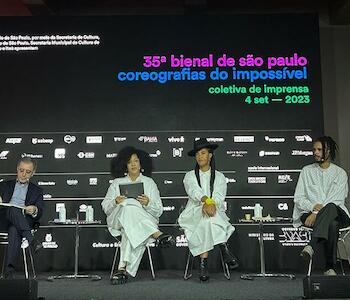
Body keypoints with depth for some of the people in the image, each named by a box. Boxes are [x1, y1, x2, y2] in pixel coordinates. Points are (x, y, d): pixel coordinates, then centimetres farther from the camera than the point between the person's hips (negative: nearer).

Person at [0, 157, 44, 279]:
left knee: (14, 230, -38)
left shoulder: (36, 190, 23)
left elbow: (39, 213, 10)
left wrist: (34, 210, -16)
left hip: (24, 222, -1)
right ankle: (31, 240, -46)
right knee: (13, 209, -35)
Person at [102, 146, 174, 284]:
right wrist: (116, 202, -11)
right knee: (129, 206, -36)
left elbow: (159, 211, 9)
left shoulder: (149, 183, 17)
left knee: (130, 230, -38)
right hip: (118, 220, 1)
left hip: (145, 220, 0)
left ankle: (123, 268, -42)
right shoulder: (117, 183, 19)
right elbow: (105, 206, 11)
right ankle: (157, 234, -41)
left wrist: (148, 203, -13)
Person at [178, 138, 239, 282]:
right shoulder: (190, 176, 15)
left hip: (216, 213, 1)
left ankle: (204, 263, -42)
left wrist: (212, 203, -30)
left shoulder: (219, 177, 17)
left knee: (208, 220, -37)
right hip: (194, 213, 0)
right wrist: (206, 200, -34)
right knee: (206, 218, -37)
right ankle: (224, 250, -40)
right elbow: (194, 191, -10)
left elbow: (219, 195, -4)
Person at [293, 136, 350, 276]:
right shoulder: (307, 171, 16)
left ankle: (311, 246, -53)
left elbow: (337, 200, -4)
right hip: (310, 213, 1)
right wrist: (313, 206, -13)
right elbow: (298, 198, 9)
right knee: (332, 224, -37)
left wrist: (317, 213, -18)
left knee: (330, 207, -41)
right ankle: (330, 268, -38)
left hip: (337, 213, 0)